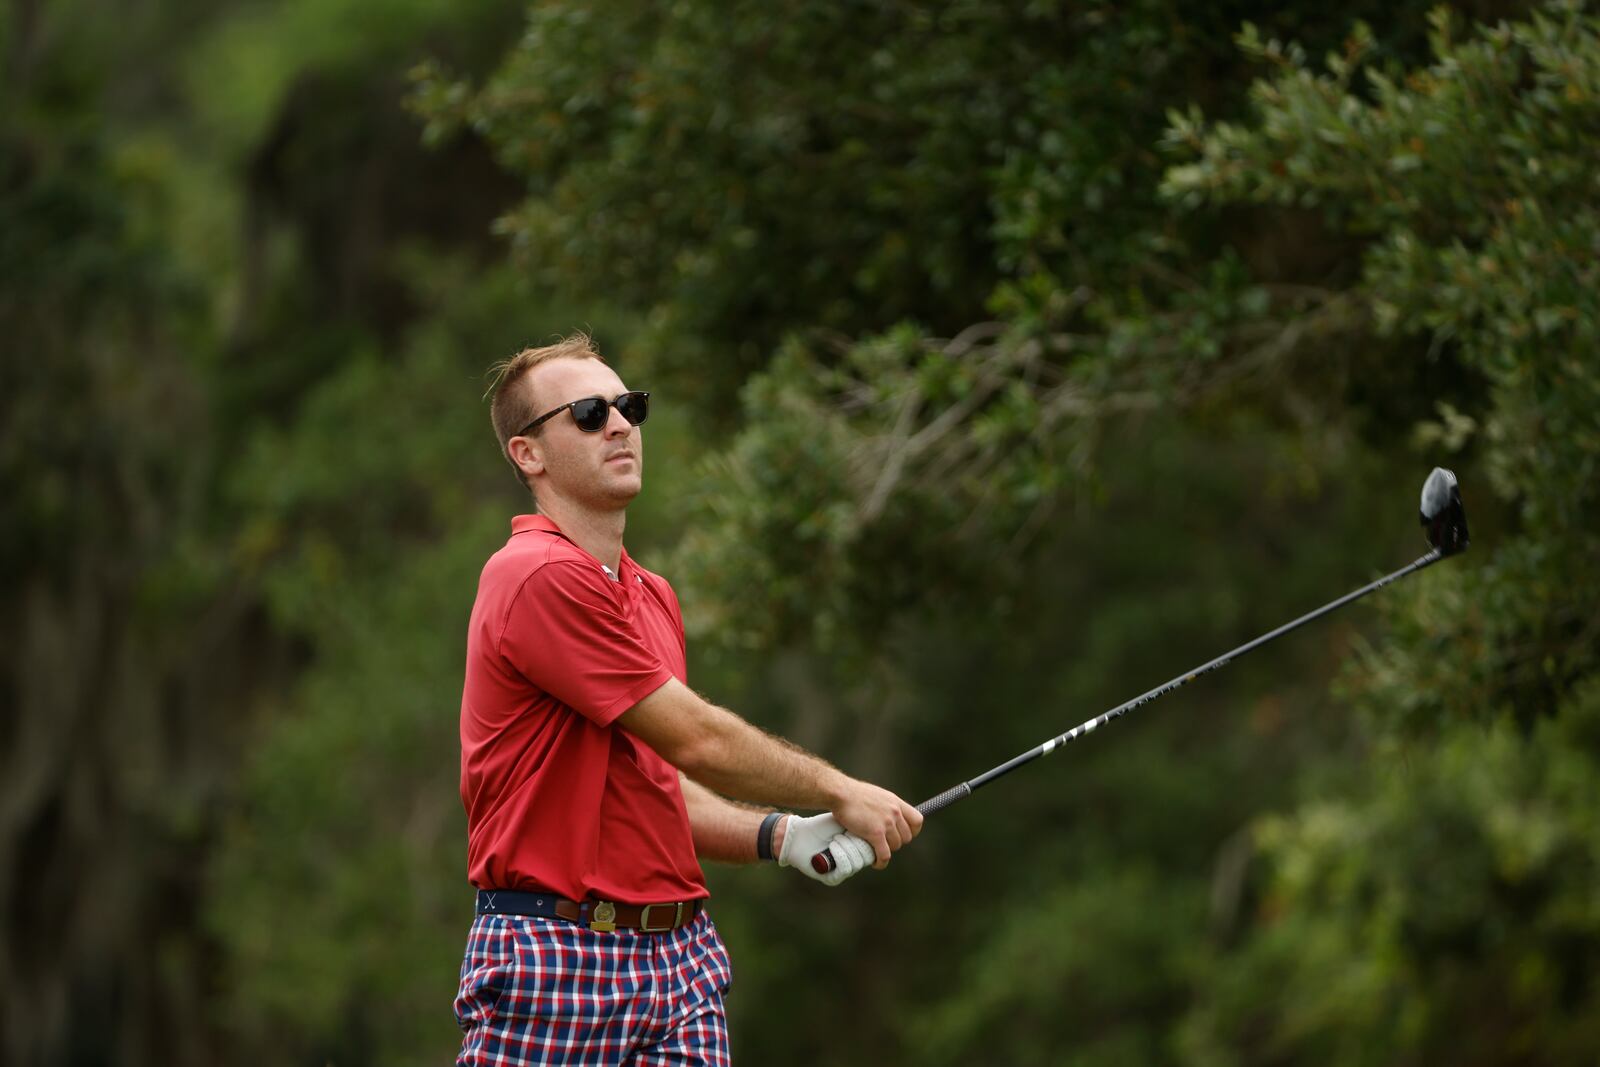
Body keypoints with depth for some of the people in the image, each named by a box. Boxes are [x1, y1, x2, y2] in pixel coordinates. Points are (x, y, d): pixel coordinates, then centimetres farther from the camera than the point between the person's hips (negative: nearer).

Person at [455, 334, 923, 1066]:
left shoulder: (653, 596, 18)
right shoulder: (541, 578, -13)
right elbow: (696, 740, -14)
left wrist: (782, 836, 6)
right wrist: (841, 794, -3)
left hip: (679, 958, 8)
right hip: (554, 958, -8)